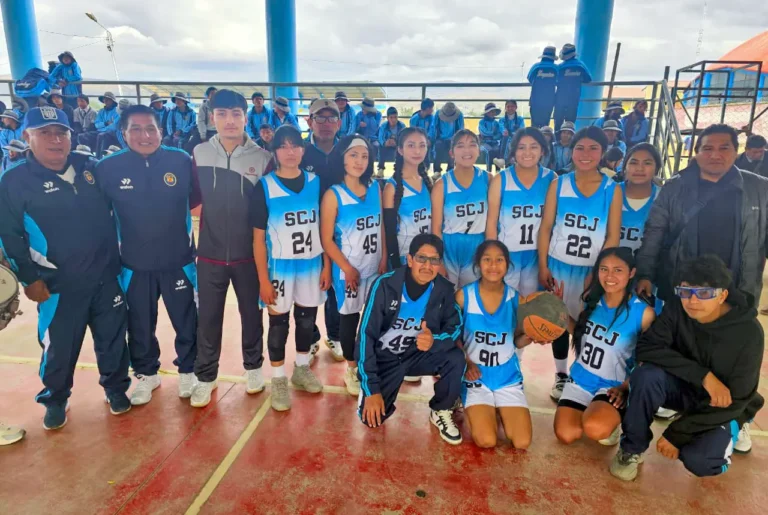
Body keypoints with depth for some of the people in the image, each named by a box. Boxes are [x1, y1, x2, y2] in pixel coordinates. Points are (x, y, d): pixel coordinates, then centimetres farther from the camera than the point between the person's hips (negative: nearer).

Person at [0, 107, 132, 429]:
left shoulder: (88, 169, 6)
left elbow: (109, 214, 14)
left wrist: (116, 259, 13)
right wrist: (29, 279, -8)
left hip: (105, 278, 3)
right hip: (59, 286, -3)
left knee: (113, 338, 12)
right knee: (59, 349, 9)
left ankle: (116, 388, 33)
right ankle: (55, 400, 33)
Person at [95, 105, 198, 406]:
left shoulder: (182, 161, -9)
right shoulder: (108, 167, -8)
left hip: (179, 260, 0)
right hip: (134, 265, 1)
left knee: (187, 322, 12)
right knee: (140, 326, 17)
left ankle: (188, 370, 36)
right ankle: (146, 374, 40)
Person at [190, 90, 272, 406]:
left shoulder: (262, 157, -5)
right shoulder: (199, 154, -1)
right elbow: (192, 197, 7)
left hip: (249, 252, -1)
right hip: (210, 253, 1)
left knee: (251, 312, 14)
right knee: (208, 317, 9)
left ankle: (253, 366, 34)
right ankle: (205, 377, 27)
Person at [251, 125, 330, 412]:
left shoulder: (315, 183, 2)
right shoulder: (264, 187, -6)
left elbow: (324, 228, 6)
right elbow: (258, 237, -6)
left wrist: (327, 265, 2)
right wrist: (263, 279, -9)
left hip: (312, 264, 3)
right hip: (279, 266, -2)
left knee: (307, 318, 14)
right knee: (279, 322, 7)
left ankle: (302, 369, 35)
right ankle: (278, 380, 24)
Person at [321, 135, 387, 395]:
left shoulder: (376, 189, 3)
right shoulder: (333, 195, -10)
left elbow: (381, 227, 8)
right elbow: (326, 240, -11)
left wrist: (384, 260, 2)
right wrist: (348, 269, -12)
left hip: (375, 267, 4)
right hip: (348, 270, -4)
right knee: (349, 317, 9)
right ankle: (351, 369, 27)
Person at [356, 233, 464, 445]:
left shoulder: (444, 289, -15)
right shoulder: (385, 285, -23)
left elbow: (455, 327, -6)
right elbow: (366, 336, -22)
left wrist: (435, 340, -31)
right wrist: (371, 389, -25)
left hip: (418, 354, 2)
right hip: (384, 357, -2)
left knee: (456, 359, -26)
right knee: (372, 416, -19)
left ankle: (440, 412, 2)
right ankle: (370, 387, 18)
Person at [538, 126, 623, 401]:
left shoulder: (612, 189, -1)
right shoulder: (559, 184, 0)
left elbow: (613, 236, -2)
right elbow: (545, 228, -1)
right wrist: (543, 266, -5)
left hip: (592, 271, 0)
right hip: (558, 267, 1)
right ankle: (561, 375, 26)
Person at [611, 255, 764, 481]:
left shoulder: (748, 332, -23)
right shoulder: (676, 308, -17)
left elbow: (736, 400, -20)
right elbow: (646, 348, -23)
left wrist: (675, 434, -22)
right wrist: (703, 376, -32)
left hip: (723, 407, -1)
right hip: (685, 388, 1)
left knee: (698, 460, -26)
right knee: (646, 375, -31)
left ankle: (733, 430, 10)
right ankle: (632, 448, -11)